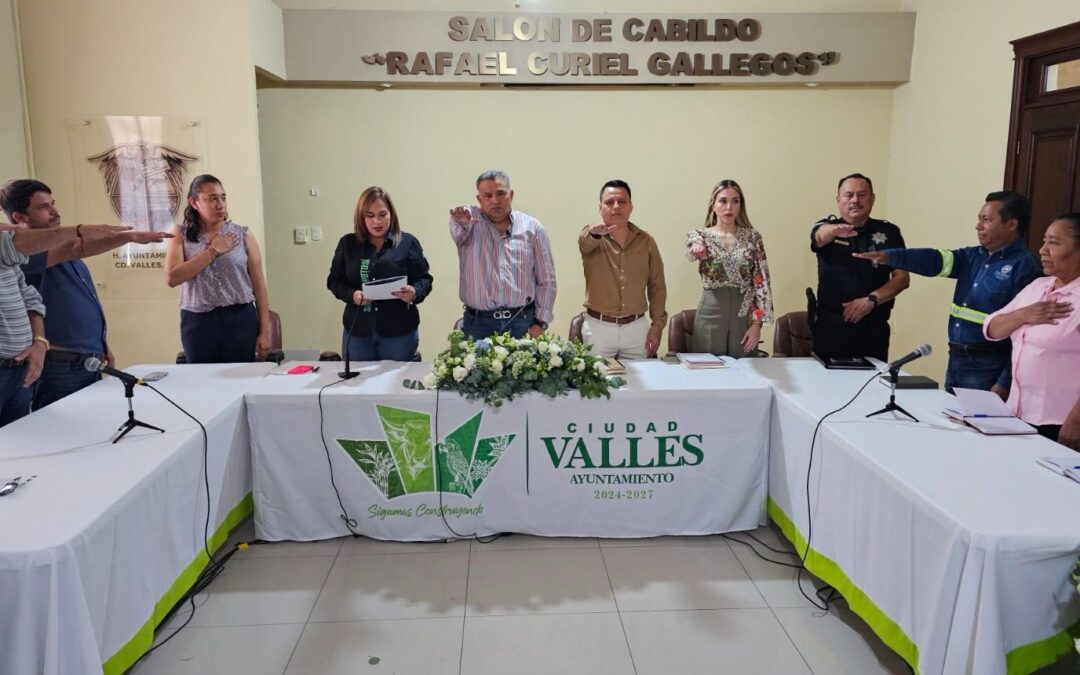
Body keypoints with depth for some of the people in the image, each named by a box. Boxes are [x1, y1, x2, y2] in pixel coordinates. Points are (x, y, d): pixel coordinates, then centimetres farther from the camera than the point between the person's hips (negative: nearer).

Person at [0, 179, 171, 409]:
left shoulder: (66, 248, 16)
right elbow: (74, 249, -31)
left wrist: (103, 346, 18)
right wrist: (128, 236, -37)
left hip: (91, 360, 9)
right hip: (60, 366, -8)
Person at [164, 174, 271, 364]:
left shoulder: (242, 234, 2)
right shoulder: (181, 235, 4)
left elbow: (259, 285, 2)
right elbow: (172, 278, -9)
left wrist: (265, 331, -1)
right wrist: (213, 251, -10)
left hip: (240, 320, 0)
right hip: (198, 323, 1)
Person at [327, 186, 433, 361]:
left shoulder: (407, 243, 0)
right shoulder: (348, 244, 6)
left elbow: (424, 279, 1)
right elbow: (334, 280, 8)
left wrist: (414, 292, -21)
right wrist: (352, 294, -12)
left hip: (399, 331, -2)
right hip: (358, 331, 2)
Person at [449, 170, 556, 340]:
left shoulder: (532, 227, 5)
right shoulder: (470, 221, 5)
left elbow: (546, 280, 6)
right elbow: (458, 231, -21)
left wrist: (540, 323, -1)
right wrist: (460, 222, -44)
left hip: (522, 321, 1)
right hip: (478, 323, 0)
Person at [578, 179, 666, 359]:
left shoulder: (646, 241, 5)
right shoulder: (591, 238, 0)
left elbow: (657, 287, 7)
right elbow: (585, 242, -26)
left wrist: (657, 326, 1)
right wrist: (594, 234, -50)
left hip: (637, 328, 2)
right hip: (598, 327, -2)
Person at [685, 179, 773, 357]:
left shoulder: (753, 237, 4)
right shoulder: (700, 235, 2)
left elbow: (762, 282, 1)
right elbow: (692, 251, -23)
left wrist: (756, 323, -5)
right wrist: (698, 250, -47)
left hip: (744, 313, 1)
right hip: (710, 312, -1)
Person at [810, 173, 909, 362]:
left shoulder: (888, 232, 6)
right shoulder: (827, 227, 3)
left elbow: (902, 277, 2)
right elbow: (821, 235, -22)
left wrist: (871, 300, -12)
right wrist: (835, 231, -46)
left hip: (873, 327, 1)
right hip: (830, 325, -1)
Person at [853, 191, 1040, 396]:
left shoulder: (1024, 267, -12)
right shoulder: (973, 256, 11)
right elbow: (935, 260, -3)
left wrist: (1006, 382, -20)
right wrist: (889, 256, -20)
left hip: (987, 368, -7)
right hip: (955, 360, 7)